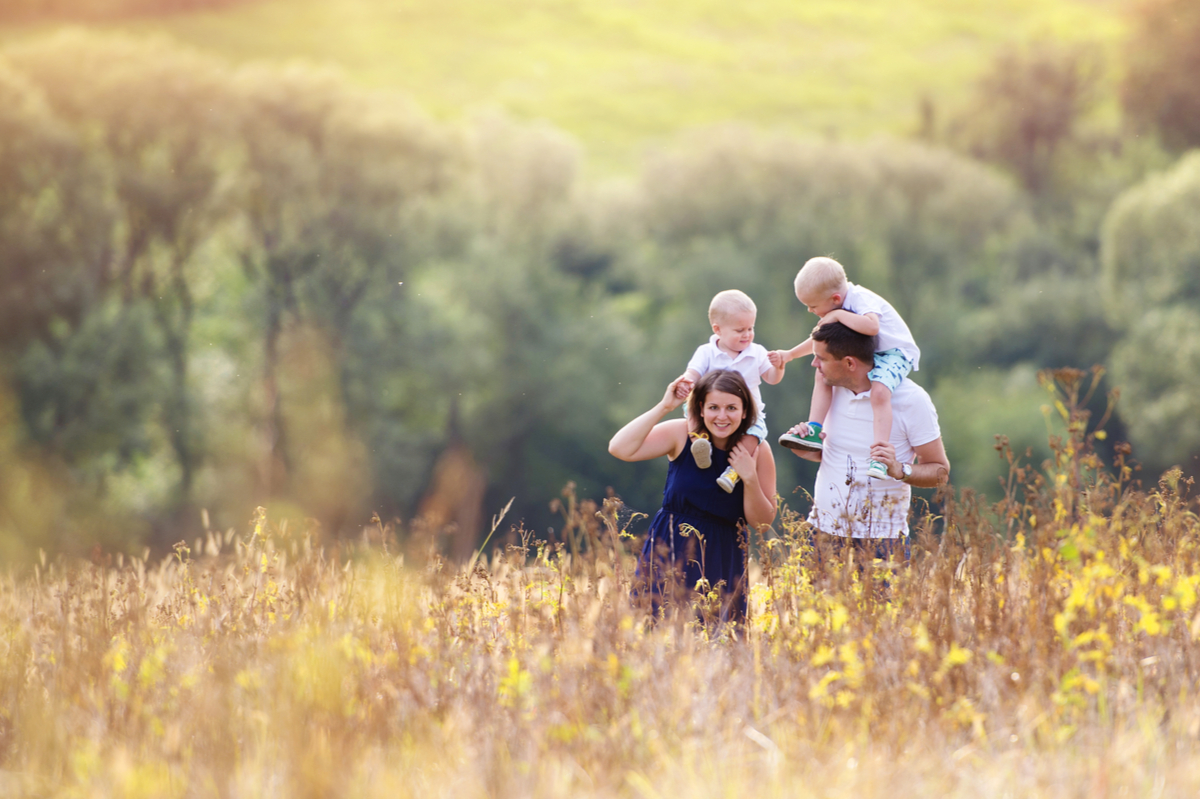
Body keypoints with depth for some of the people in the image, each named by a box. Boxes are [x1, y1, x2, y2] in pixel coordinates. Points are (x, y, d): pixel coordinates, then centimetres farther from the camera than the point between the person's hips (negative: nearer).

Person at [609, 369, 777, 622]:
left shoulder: (757, 451, -5)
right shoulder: (682, 434, -7)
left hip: (721, 560, 1)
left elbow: (762, 522, -2)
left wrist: (750, 478, -18)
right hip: (670, 552, -1)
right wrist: (664, 407, -19)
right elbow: (620, 449, -20)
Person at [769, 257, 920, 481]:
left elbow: (872, 326, -48)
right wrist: (789, 354, 16)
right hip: (866, 354, 9)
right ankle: (814, 431, -4)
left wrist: (838, 315, -36)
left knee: (879, 391, -35)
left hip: (896, 353, -9)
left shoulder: (862, 300, -25)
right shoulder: (841, 306, 3)